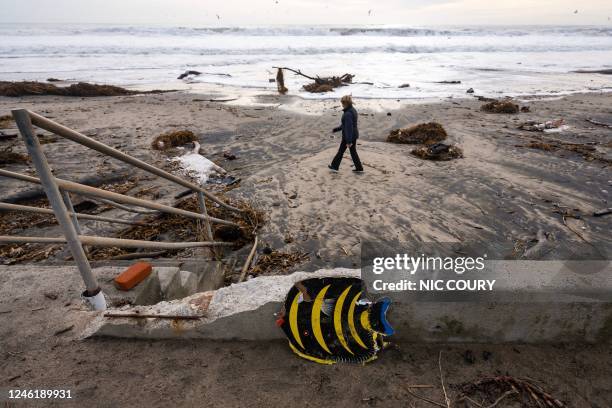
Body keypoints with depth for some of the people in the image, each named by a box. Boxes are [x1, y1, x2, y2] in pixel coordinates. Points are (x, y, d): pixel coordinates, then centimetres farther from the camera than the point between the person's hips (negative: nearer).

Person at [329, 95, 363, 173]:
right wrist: (337, 129, 24)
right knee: (353, 152, 15)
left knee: (341, 151, 8)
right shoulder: (353, 110, 8)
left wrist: (349, 141, -26)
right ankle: (359, 168, 17)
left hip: (348, 136, -9)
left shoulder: (347, 114, -23)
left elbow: (349, 127, -26)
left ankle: (335, 166, 24)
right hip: (354, 135, 9)